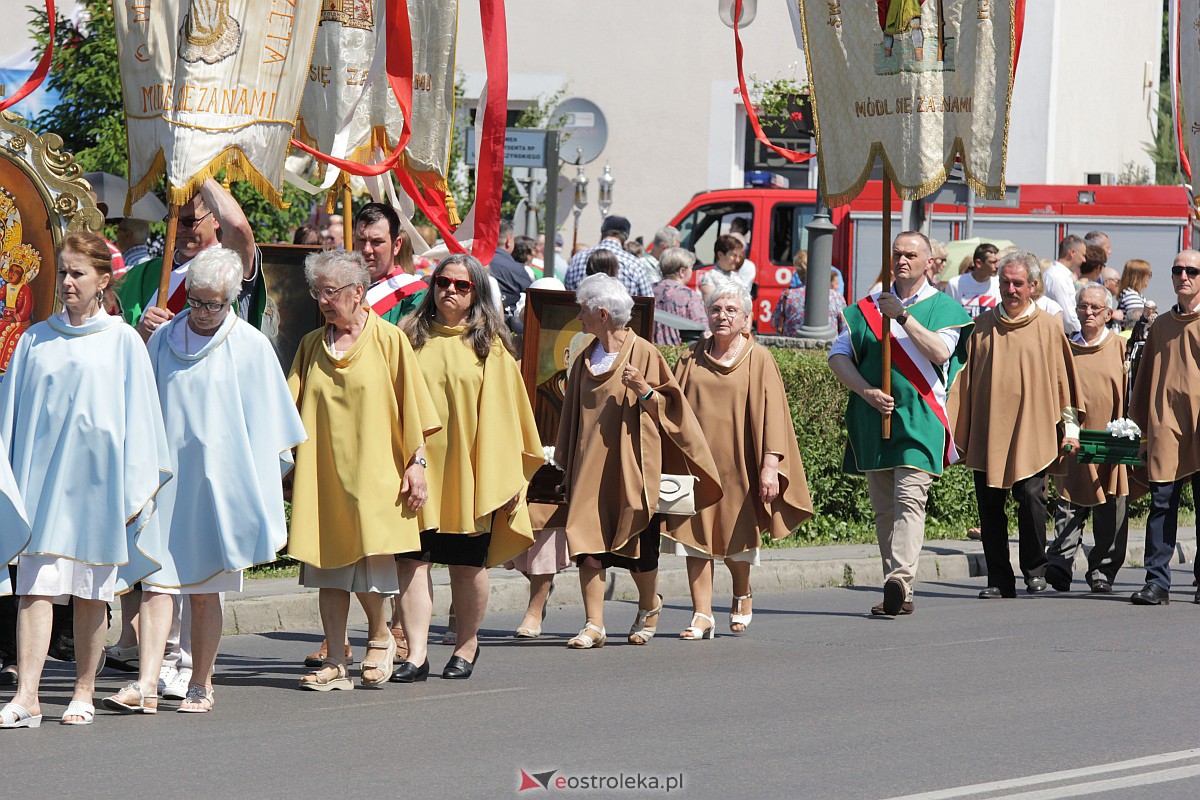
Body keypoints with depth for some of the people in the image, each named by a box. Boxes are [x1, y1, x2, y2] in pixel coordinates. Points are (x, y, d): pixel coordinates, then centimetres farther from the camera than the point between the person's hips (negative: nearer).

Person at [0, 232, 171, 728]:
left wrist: (137, 488, -3)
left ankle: (84, 692, 16)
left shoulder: (123, 342, 3)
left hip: (96, 476, -1)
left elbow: (138, 415, 2)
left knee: (91, 590, 5)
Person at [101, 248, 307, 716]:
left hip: (218, 481, -2)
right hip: (165, 478, 2)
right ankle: (145, 685, -14)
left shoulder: (250, 347, 0)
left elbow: (264, 425, 2)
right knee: (156, 579, -8)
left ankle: (201, 685, 14)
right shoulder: (163, 340, 7)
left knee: (204, 588, 4)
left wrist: (254, 487, -1)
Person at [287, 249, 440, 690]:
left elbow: (412, 409, 0)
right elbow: (288, 408, 8)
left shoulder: (389, 340, -1)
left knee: (368, 567, -7)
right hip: (322, 476, 4)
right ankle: (335, 664, 8)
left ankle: (379, 636, 19)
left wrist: (416, 464, -4)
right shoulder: (311, 345, 10)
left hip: (372, 474, -4)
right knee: (328, 571, 3)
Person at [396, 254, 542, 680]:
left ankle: (467, 645, 24)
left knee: (467, 565, 7)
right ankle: (416, 654, -9)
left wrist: (506, 477, -3)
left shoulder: (489, 346, 5)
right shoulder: (412, 338, 7)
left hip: (468, 473, -1)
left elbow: (502, 412, 3)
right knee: (412, 560, -8)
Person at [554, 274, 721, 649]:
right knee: (589, 545, -7)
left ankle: (649, 605, 31)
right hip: (590, 464, 5)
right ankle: (594, 625, -6)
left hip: (630, 463, -5)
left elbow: (669, 405, -4)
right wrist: (566, 466, 17)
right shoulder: (585, 360, 12)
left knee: (637, 546, 4)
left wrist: (643, 390, -23)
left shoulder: (644, 353, -5)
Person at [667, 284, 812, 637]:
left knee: (734, 540, 6)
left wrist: (770, 464, -14)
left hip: (736, 463, -2)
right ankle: (702, 615, -5)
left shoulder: (759, 360, 1)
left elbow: (771, 413, -4)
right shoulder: (692, 358, 8)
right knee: (695, 536, -6)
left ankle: (742, 596, 34)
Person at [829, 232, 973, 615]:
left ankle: (900, 579, -30)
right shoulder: (867, 308, 14)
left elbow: (940, 353, -13)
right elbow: (838, 356, 7)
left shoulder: (943, 308, 4)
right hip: (874, 422, 4)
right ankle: (898, 596, 10)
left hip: (920, 422, -4)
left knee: (909, 499, -18)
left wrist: (902, 315, -17)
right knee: (884, 508, 5)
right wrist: (866, 391, -8)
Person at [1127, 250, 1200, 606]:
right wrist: (1139, 428, 13)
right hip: (1165, 426, 2)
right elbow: (1145, 379, 18)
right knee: (1162, 502, -4)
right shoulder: (1161, 325, 15)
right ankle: (1157, 582, -5)